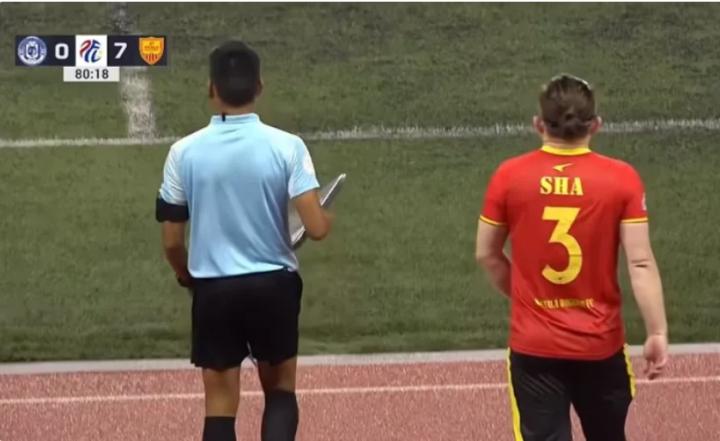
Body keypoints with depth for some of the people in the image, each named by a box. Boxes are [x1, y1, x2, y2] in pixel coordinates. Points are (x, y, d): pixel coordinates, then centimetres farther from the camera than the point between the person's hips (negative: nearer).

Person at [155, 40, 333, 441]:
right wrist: (328, 218, 12)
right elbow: (317, 227, -13)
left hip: (214, 289, 0)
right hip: (274, 284, 0)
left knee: (221, 405, 7)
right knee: (281, 391, 18)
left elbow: (172, 241, 0)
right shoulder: (287, 146, -9)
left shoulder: (185, 152, -5)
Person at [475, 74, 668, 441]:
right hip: (601, 343, 1)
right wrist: (657, 332, -6)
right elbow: (640, 263, -11)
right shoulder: (621, 179, -8)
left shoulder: (509, 177, -5)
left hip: (533, 345, -1)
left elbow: (486, 255, 5)